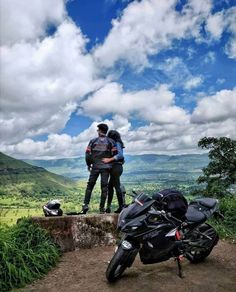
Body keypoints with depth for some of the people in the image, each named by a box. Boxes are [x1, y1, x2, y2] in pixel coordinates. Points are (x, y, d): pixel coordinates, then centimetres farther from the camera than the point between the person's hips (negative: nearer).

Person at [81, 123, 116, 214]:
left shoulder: (93, 141, 2)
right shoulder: (111, 141, 0)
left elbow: (88, 154, 0)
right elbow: (115, 154, -5)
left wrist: (88, 164, 14)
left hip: (95, 167, 1)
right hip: (106, 167, 0)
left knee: (90, 186, 12)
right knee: (104, 187, 5)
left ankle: (86, 204, 4)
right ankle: (102, 208, 4)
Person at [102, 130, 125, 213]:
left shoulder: (117, 144, -8)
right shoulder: (115, 144, 20)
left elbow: (120, 155, -23)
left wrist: (109, 159, -26)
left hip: (116, 167, -10)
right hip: (115, 167, 10)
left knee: (117, 186, -7)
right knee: (110, 186, 11)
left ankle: (121, 206, -2)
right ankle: (108, 207, 15)